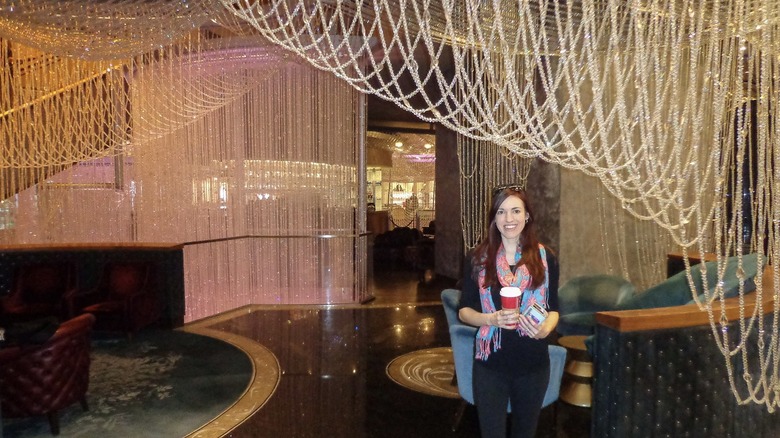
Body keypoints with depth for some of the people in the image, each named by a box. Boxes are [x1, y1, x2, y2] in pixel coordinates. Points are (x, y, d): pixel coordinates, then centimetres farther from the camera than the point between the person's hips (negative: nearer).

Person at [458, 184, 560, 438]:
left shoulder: (545, 258, -2)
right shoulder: (478, 259, -4)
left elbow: (553, 309, 4)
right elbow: (464, 311, -2)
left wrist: (545, 329, -18)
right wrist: (491, 318, -21)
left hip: (533, 363, 2)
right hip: (490, 363, -1)